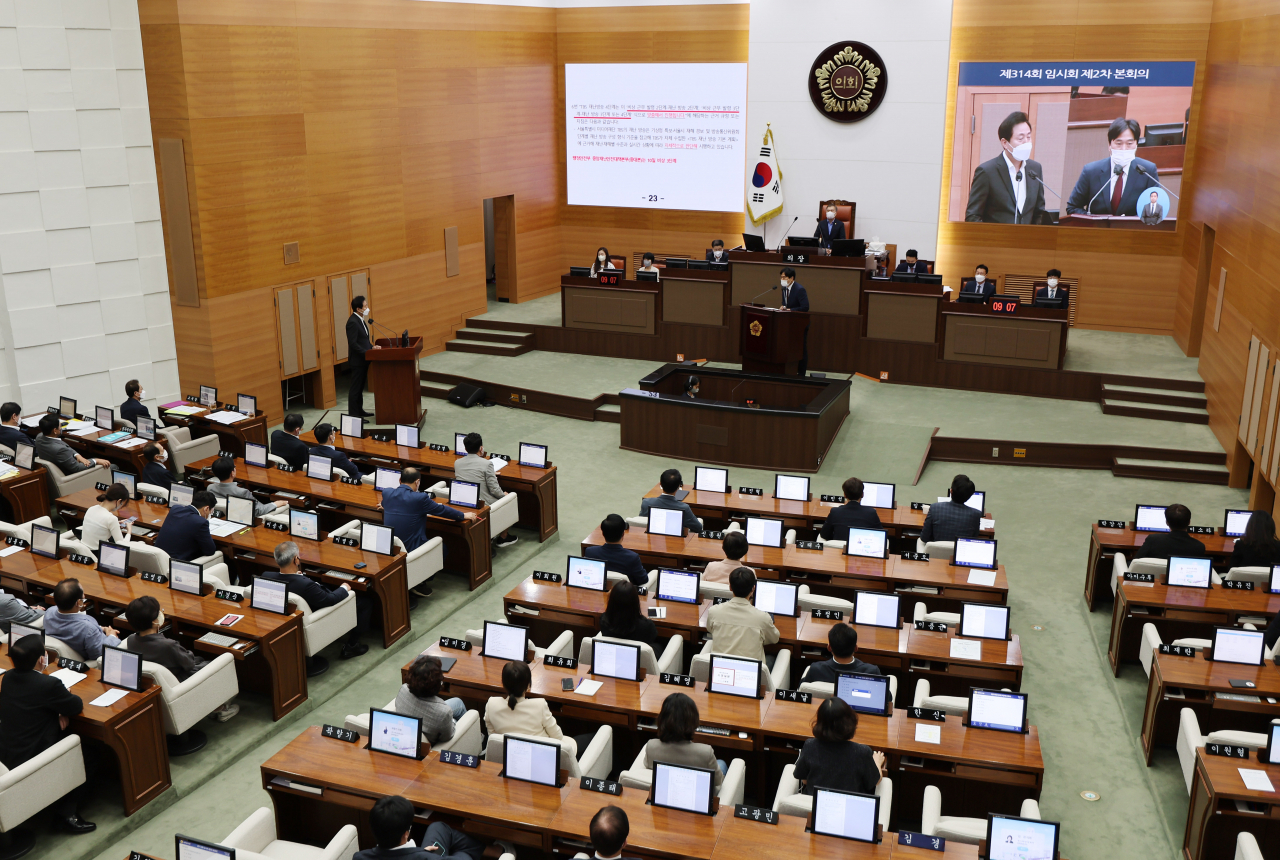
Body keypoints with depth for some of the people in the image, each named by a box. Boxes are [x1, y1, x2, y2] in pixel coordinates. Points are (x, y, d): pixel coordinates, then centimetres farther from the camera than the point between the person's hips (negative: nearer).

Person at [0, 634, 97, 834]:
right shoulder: (48, 684, -25)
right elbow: (77, 706, -10)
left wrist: (60, 711, 2)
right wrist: (67, 694, 11)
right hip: (32, 762, -8)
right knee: (88, 756, 11)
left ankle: (59, 802, 28)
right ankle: (66, 812, 9)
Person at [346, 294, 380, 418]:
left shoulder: (360, 320, 10)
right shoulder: (353, 322, -21)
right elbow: (353, 344, -23)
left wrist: (372, 347, 5)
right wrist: (367, 352, -24)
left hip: (363, 360, 10)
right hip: (357, 361, -10)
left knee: (360, 387, 18)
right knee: (355, 388, -3)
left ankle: (359, 411, 28)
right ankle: (353, 414, 2)